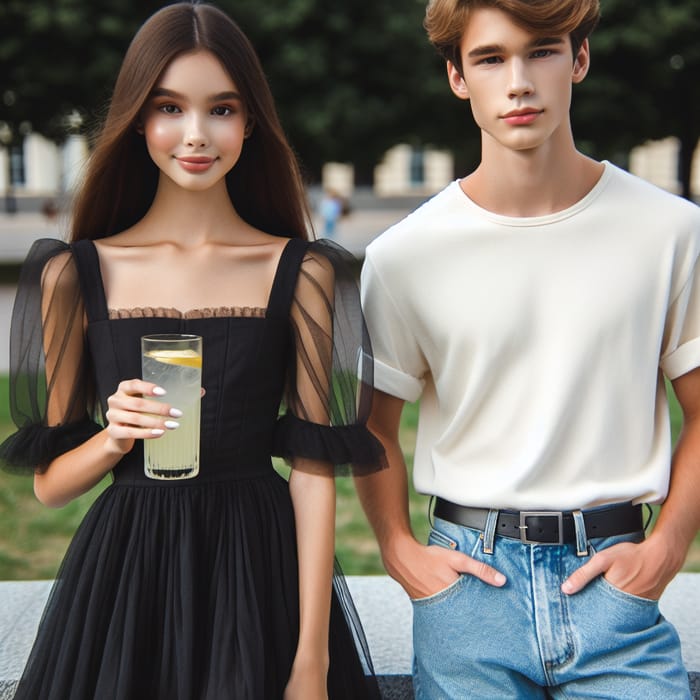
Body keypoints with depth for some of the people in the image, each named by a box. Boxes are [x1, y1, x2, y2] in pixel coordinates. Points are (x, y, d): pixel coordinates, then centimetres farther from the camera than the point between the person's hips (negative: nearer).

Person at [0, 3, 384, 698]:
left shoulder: (300, 272, -1)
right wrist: (114, 438, -17)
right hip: (123, 577, 1)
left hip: (262, 574, 0)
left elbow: (313, 470, -5)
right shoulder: (77, 273, 0)